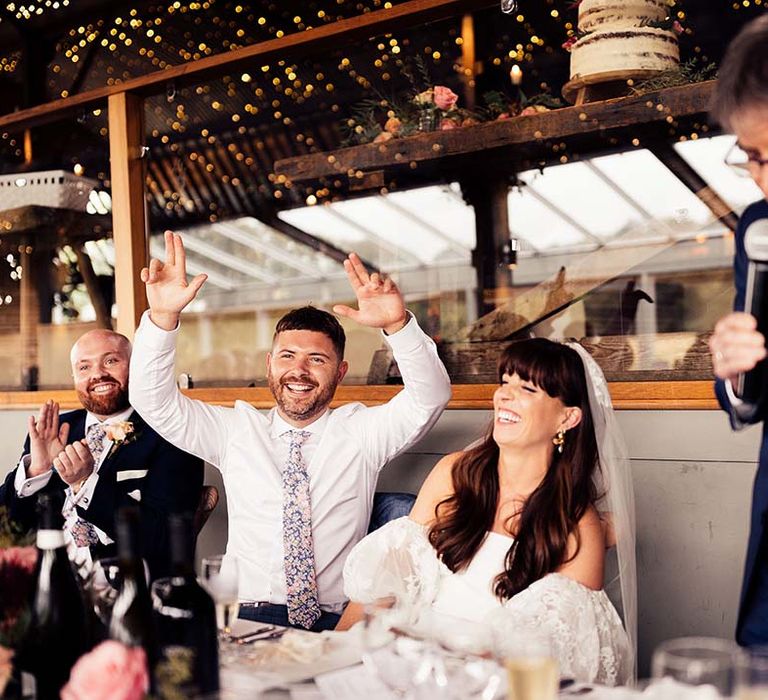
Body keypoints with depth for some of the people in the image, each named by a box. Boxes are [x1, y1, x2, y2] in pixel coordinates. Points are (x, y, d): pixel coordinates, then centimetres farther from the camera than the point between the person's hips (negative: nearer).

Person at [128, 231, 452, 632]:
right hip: (245, 615, 1)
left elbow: (430, 397, -4)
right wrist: (163, 317, -10)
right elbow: (154, 402, 5)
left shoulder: (360, 431, 9)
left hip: (337, 623, -1)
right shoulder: (236, 430, 13)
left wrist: (397, 324, -22)